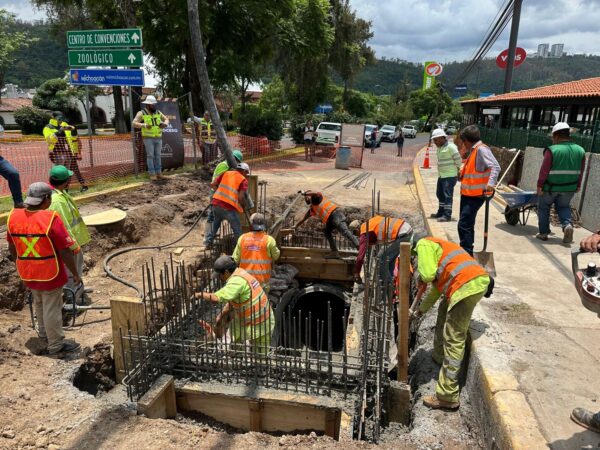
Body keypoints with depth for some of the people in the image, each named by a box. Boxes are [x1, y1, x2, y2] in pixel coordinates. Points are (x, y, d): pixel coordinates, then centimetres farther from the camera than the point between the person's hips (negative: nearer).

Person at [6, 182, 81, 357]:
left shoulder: (13, 217, -5)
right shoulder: (51, 219, -24)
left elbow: (12, 248, 7)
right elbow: (65, 252, -21)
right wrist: (75, 273, -9)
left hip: (28, 273, 6)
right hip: (50, 274, -6)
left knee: (39, 303, 28)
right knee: (52, 309, 8)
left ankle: (44, 332, 48)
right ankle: (56, 345, 22)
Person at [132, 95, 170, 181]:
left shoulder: (158, 112, 5)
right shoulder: (141, 113, -8)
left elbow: (166, 120, 10)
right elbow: (134, 124, -16)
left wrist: (165, 124, -15)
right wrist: (144, 125, -33)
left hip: (158, 138, 4)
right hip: (148, 138, -4)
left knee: (157, 156, 6)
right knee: (150, 156, -5)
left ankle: (158, 173, 11)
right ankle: (152, 174, 1)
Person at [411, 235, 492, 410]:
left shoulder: (423, 244, 5)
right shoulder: (436, 247, 33)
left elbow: (428, 274, -11)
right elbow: (437, 287, 40)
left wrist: (422, 278, 13)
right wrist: (421, 310, 48)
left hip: (467, 285, -10)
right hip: (478, 279, 10)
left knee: (454, 339, -6)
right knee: (444, 309, 32)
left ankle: (448, 397, -2)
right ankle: (439, 355, 44)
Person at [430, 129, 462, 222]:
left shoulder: (450, 147, -15)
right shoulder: (439, 148, 12)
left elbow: (458, 159, -12)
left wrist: (457, 170, -2)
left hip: (450, 176, -9)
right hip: (441, 175, 9)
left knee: (447, 195, -8)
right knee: (440, 194, 17)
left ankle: (447, 215, -5)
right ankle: (441, 212, 31)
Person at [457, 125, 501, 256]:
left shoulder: (481, 149, -15)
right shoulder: (472, 150, 14)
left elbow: (495, 167, -25)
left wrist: (491, 183, -35)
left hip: (476, 195, -10)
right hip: (467, 193, 10)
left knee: (464, 225, -13)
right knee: (467, 224, 17)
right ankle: (466, 252, 28)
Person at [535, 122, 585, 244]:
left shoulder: (552, 150, -15)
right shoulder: (580, 150, 1)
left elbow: (544, 170, -16)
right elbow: (581, 171, 6)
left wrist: (540, 185, -9)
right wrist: (578, 185, 15)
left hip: (550, 186, -4)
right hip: (569, 188, 4)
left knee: (544, 207, 12)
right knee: (563, 207, 23)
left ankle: (543, 233, 14)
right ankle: (567, 224, -2)